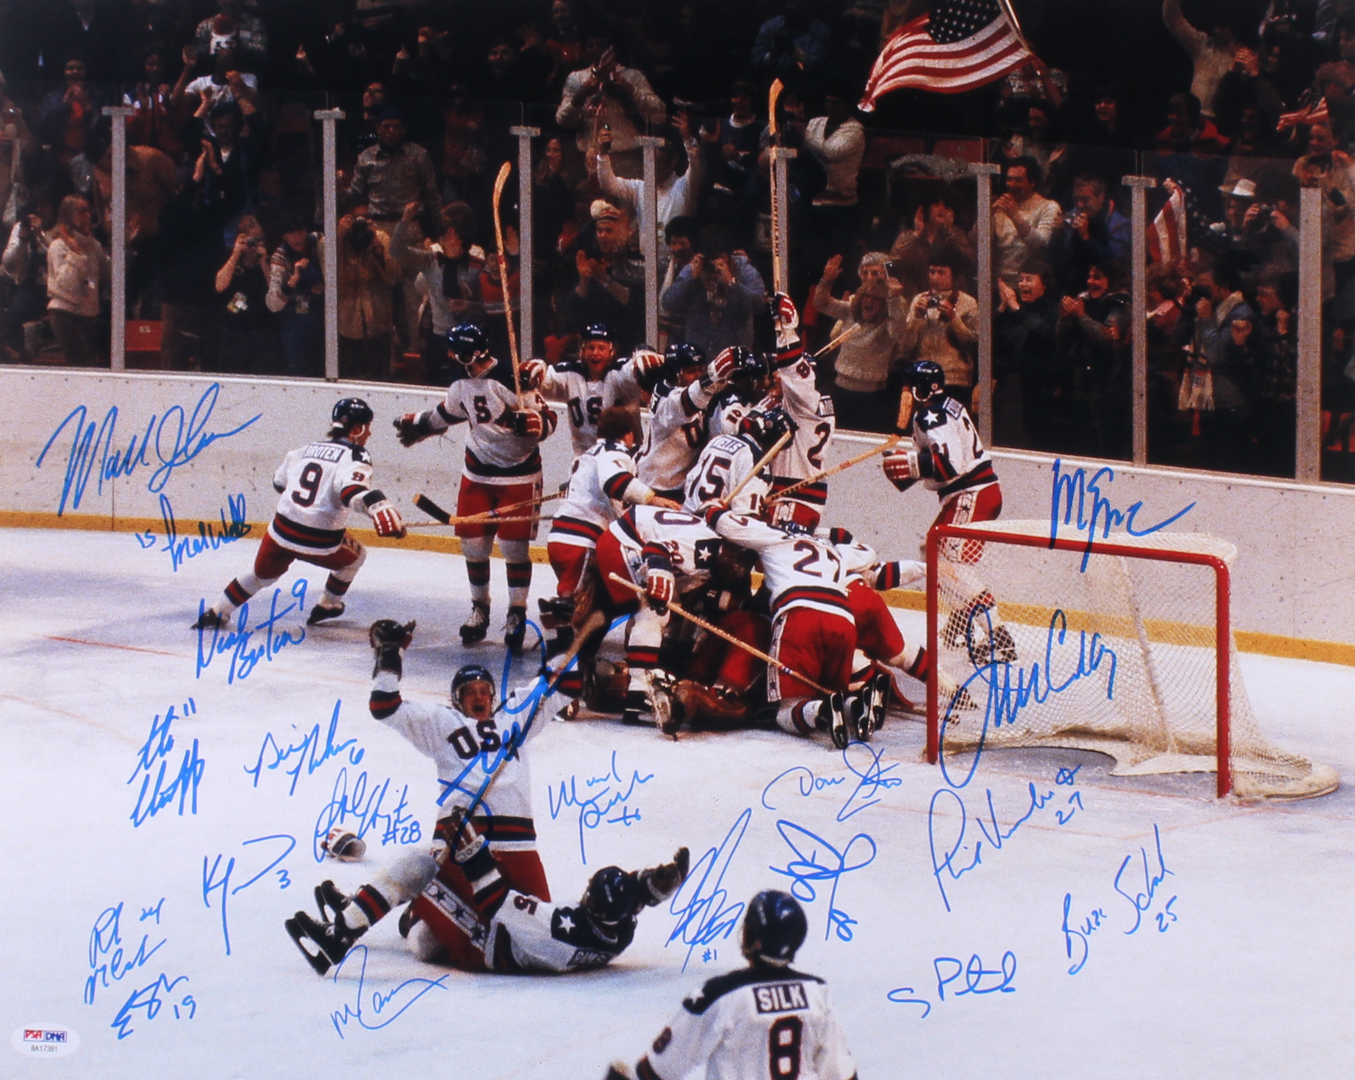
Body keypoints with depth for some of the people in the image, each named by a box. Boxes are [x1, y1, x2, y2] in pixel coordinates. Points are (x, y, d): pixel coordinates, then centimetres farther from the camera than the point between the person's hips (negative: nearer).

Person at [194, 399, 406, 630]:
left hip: (281, 532, 5)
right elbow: (355, 490, -28)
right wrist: (383, 512, -42)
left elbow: (280, 482, 26)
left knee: (262, 575, 28)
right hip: (321, 542, -5)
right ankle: (327, 606, 35)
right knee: (355, 557, 27)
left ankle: (215, 614, 28)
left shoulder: (309, 448, 14)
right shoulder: (355, 456, -6)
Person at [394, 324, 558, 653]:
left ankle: (517, 615, 7)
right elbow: (446, 414, 24)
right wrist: (416, 424, 38)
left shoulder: (511, 378, -20)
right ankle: (480, 610, 22)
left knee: (514, 546, -5)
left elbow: (547, 416, -18)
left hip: (518, 475, -6)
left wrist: (534, 424, -40)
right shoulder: (462, 385, 3)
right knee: (474, 545, 6)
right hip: (477, 474, 6)